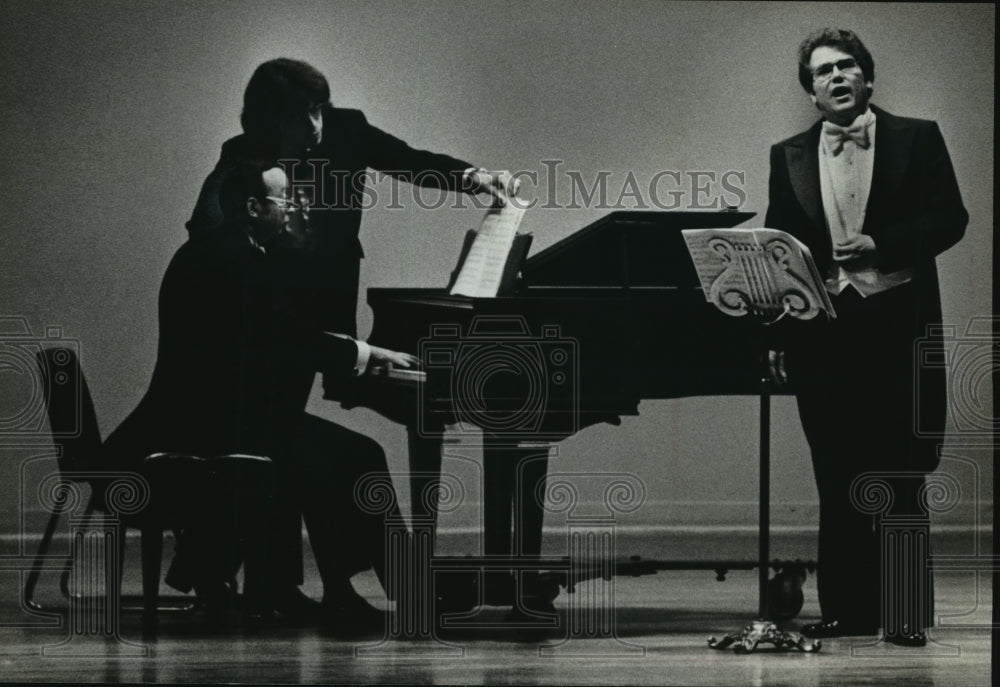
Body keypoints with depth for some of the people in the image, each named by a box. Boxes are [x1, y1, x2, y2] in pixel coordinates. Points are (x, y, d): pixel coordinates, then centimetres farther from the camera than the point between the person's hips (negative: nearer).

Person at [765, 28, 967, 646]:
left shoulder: (917, 139, 5)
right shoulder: (789, 157, 12)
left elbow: (950, 218, -1)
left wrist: (882, 245, -15)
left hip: (899, 324, -3)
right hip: (825, 332, 3)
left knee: (900, 479, -3)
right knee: (837, 480, 4)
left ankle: (907, 612, 1)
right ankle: (848, 609, 8)